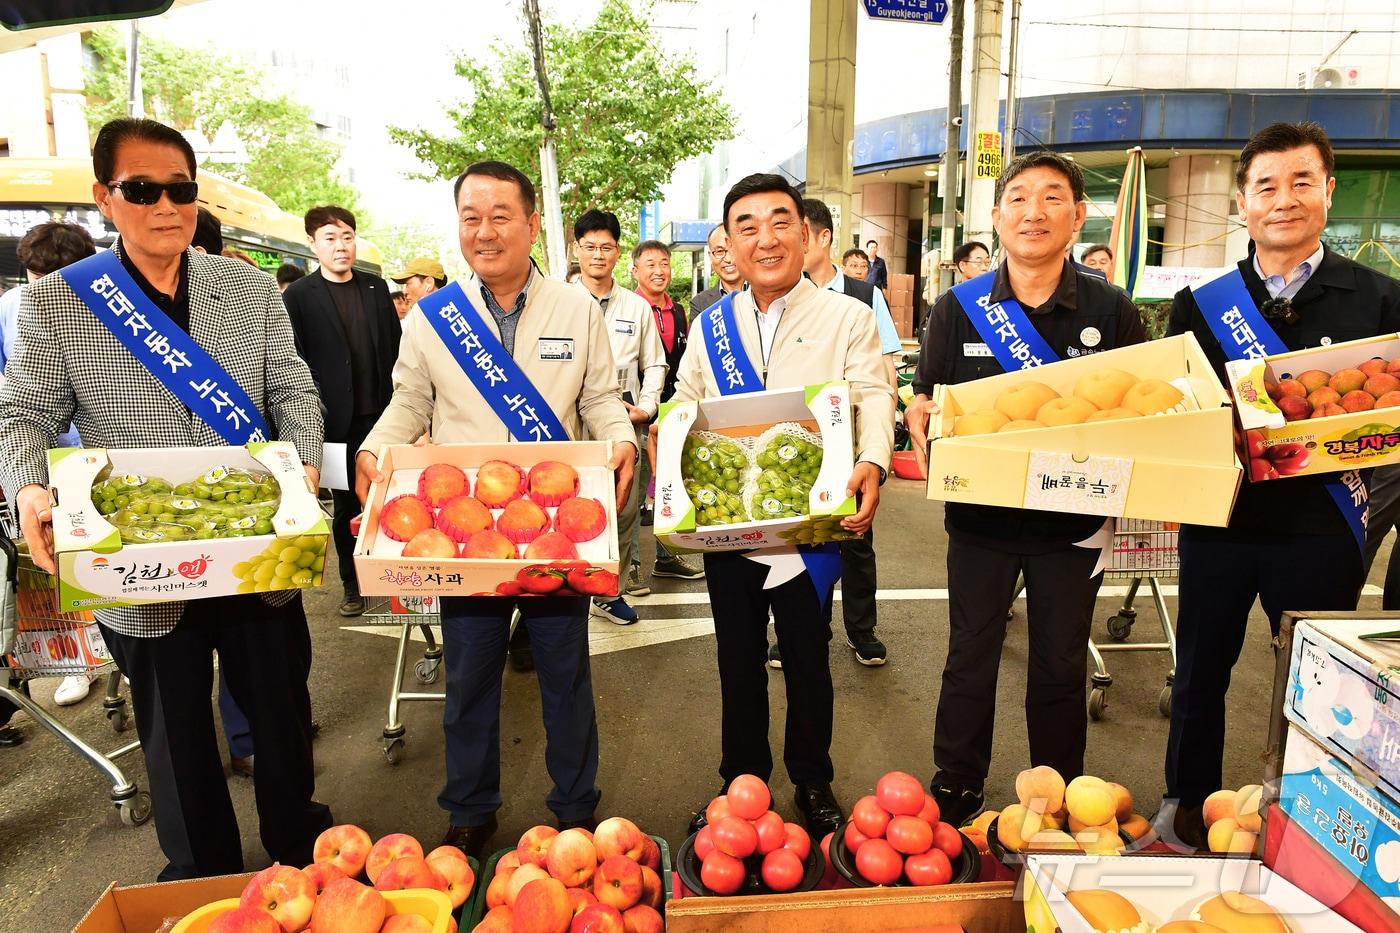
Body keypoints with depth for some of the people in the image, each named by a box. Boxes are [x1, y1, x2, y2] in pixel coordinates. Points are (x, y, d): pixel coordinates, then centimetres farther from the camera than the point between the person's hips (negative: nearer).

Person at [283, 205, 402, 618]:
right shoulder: (298, 296, -1)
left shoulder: (376, 287, 9)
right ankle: (352, 584, 21)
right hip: (338, 423, -2)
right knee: (347, 506, 7)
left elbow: (395, 347, 11)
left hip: (383, 415, 3)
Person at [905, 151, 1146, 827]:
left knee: (1061, 668, 13)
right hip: (980, 512, 0)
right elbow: (923, 401, 1)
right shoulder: (957, 307, -1)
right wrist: (922, 429, -21)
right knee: (970, 658, 11)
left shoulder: (1111, 312, -1)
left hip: (1073, 519, 0)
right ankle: (955, 793, 29)